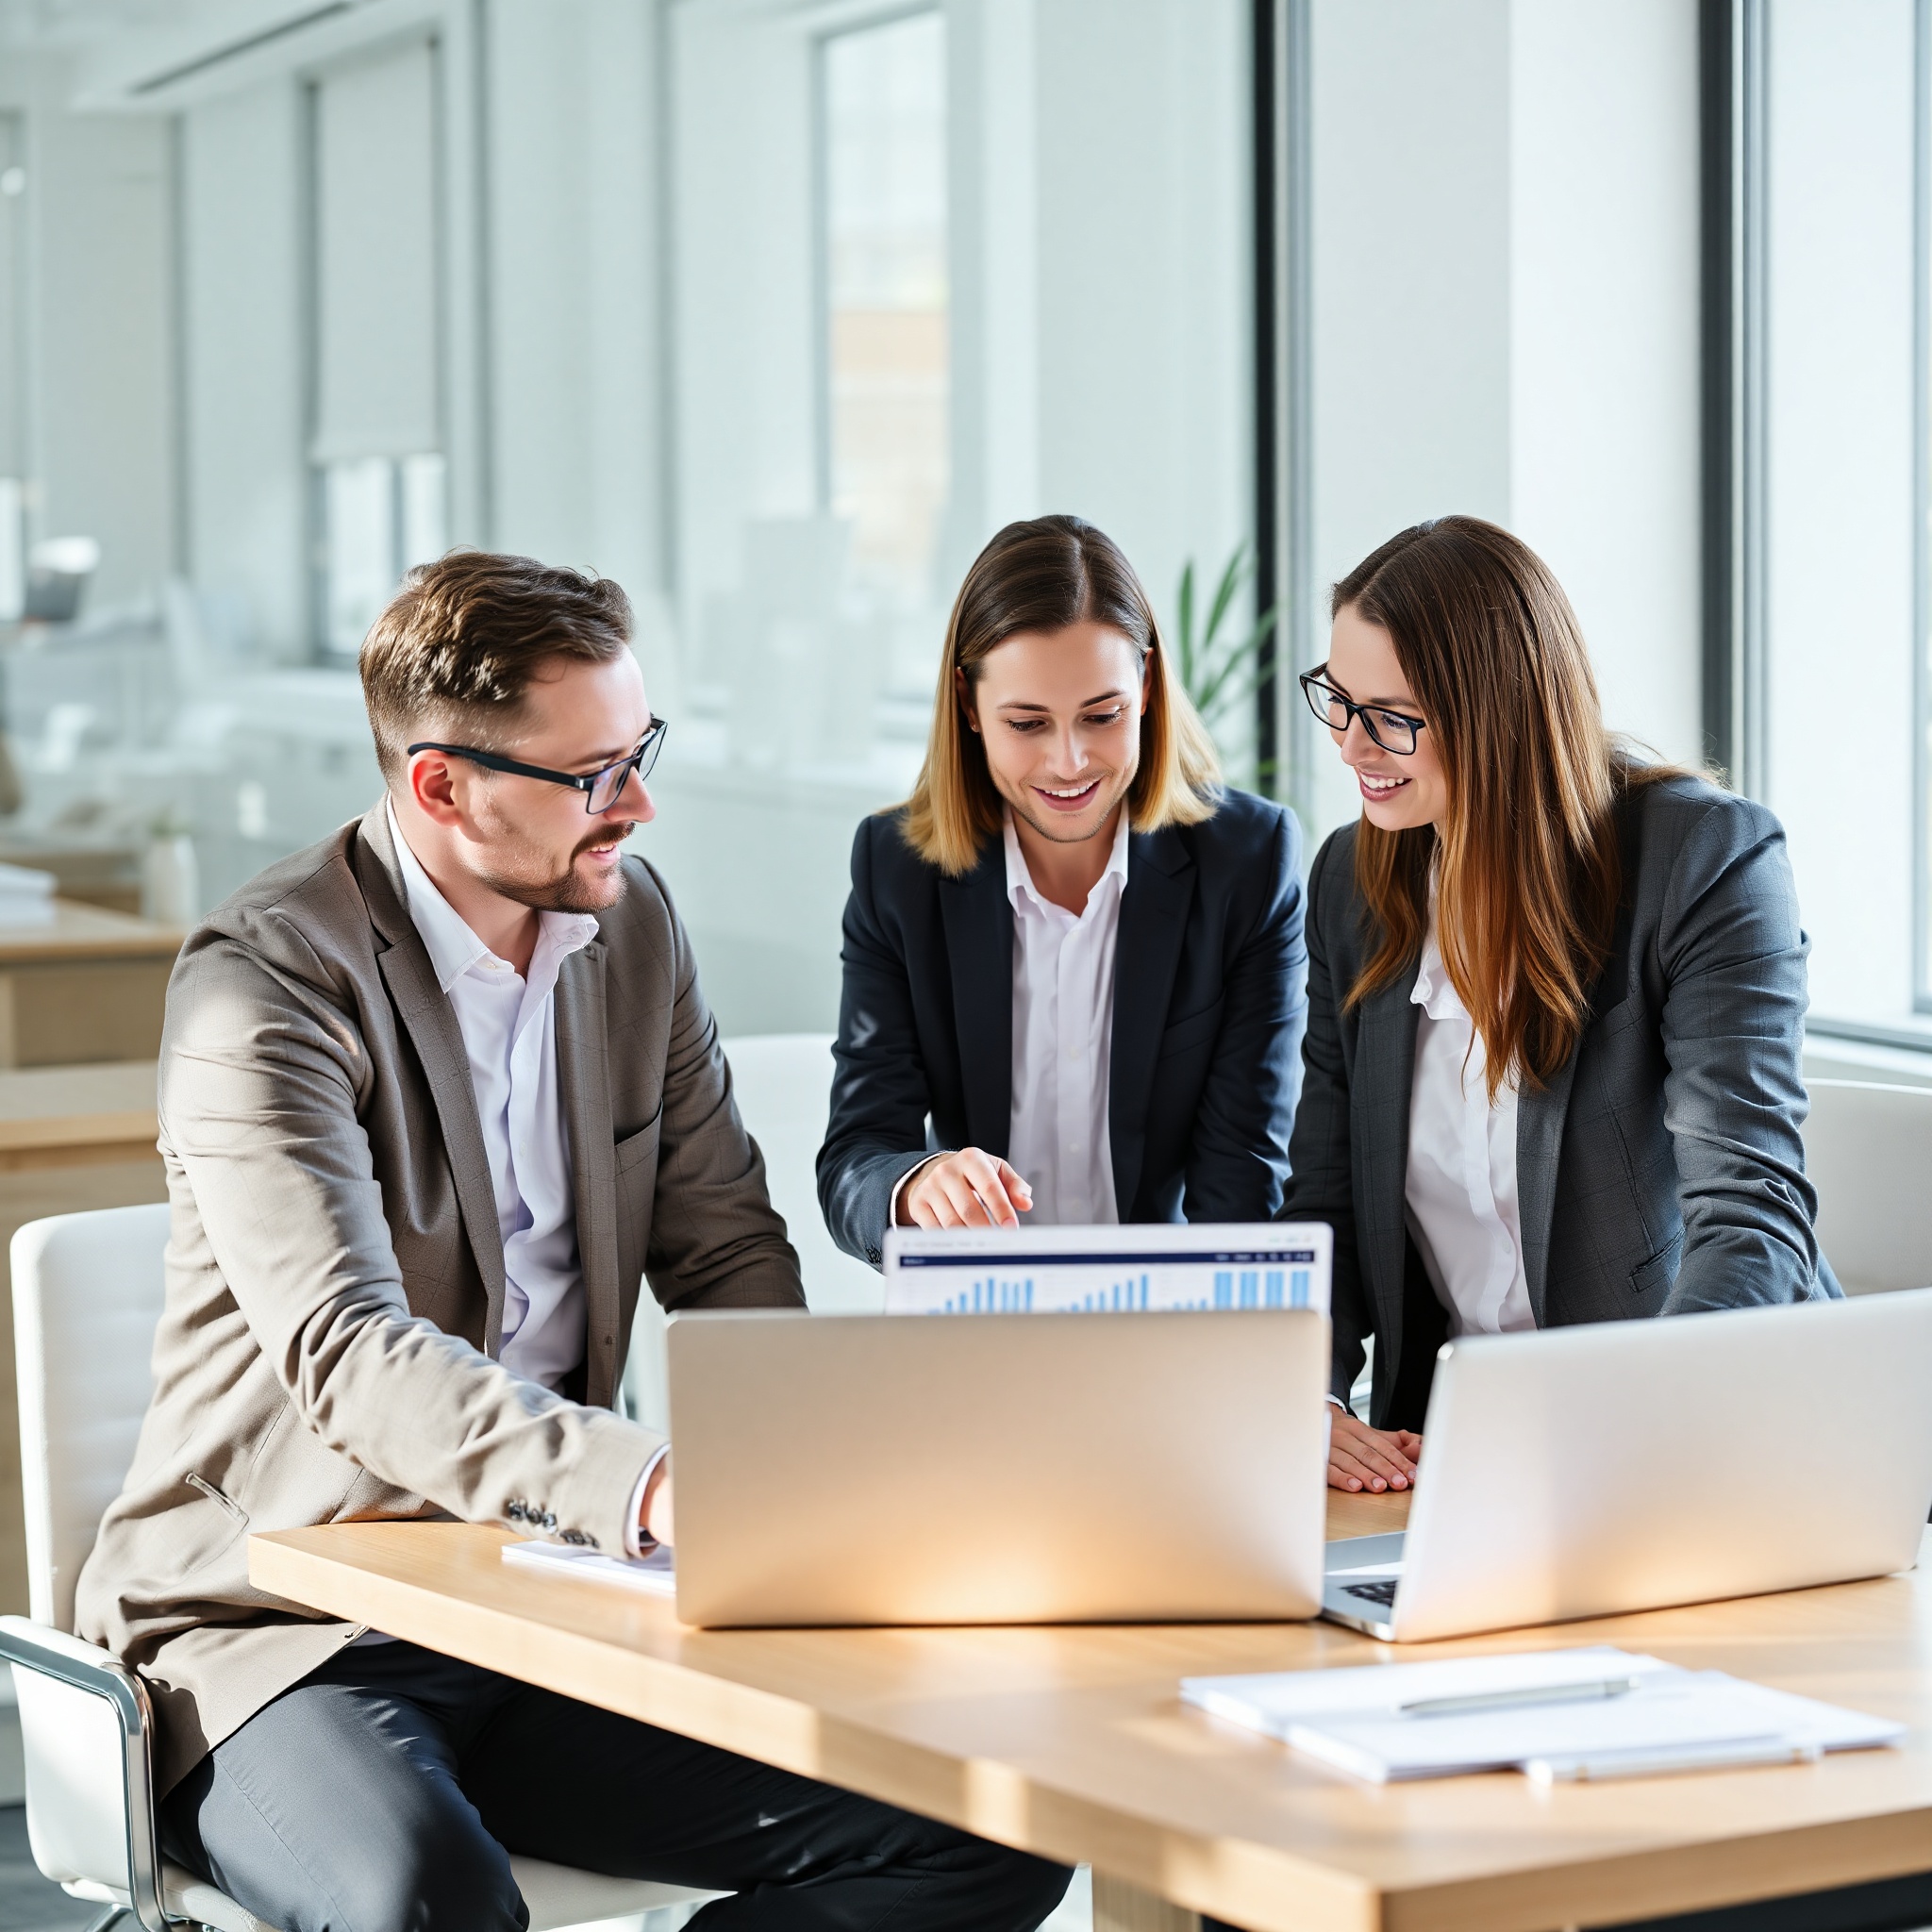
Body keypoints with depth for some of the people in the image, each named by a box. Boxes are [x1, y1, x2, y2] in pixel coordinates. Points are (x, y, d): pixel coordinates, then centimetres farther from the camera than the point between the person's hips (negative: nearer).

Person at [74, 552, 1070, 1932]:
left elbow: (728, 1253, 12)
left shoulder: (633, 922, 9)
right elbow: (350, 1356, -26)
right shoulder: (261, 985, -13)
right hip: (291, 1638, -6)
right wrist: (645, 1484, -42)